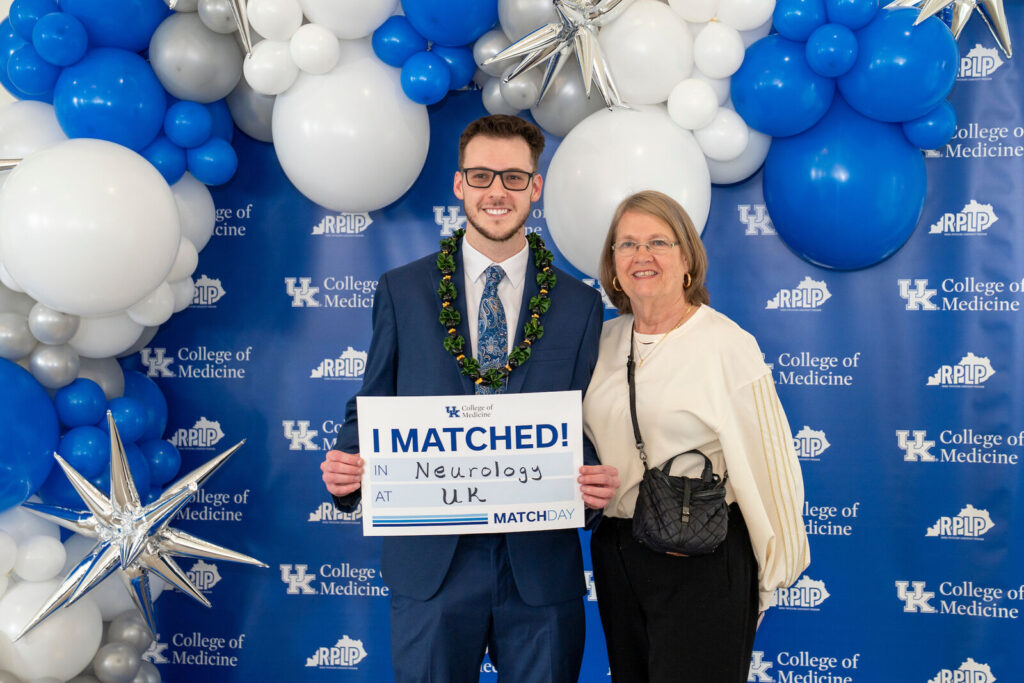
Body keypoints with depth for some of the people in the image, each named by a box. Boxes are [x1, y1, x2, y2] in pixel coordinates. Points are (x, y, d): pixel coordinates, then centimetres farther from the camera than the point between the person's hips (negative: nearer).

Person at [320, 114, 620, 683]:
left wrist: (596, 480, -15)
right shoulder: (402, 291, 4)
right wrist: (344, 469, -13)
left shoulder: (579, 304, 5)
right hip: (431, 562, 0)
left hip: (542, 566, 1)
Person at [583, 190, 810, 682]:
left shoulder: (728, 345, -13)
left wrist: (775, 568, -8)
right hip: (614, 551, 6)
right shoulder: (606, 340, 6)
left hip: (702, 561, -6)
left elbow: (765, 463, -12)